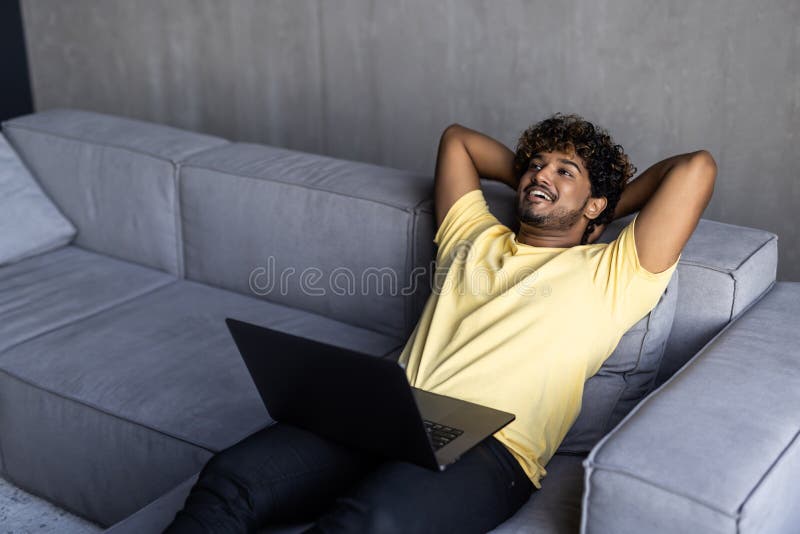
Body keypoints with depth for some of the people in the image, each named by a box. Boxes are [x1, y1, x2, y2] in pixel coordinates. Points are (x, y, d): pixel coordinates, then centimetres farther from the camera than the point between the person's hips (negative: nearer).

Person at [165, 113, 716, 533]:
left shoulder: (608, 276, 14)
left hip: (486, 445, -5)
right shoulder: (475, 239, 28)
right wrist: (534, 188, 41)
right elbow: (458, 138, 43)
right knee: (229, 478, -22)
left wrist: (607, 208, 21)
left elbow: (696, 167, 7)